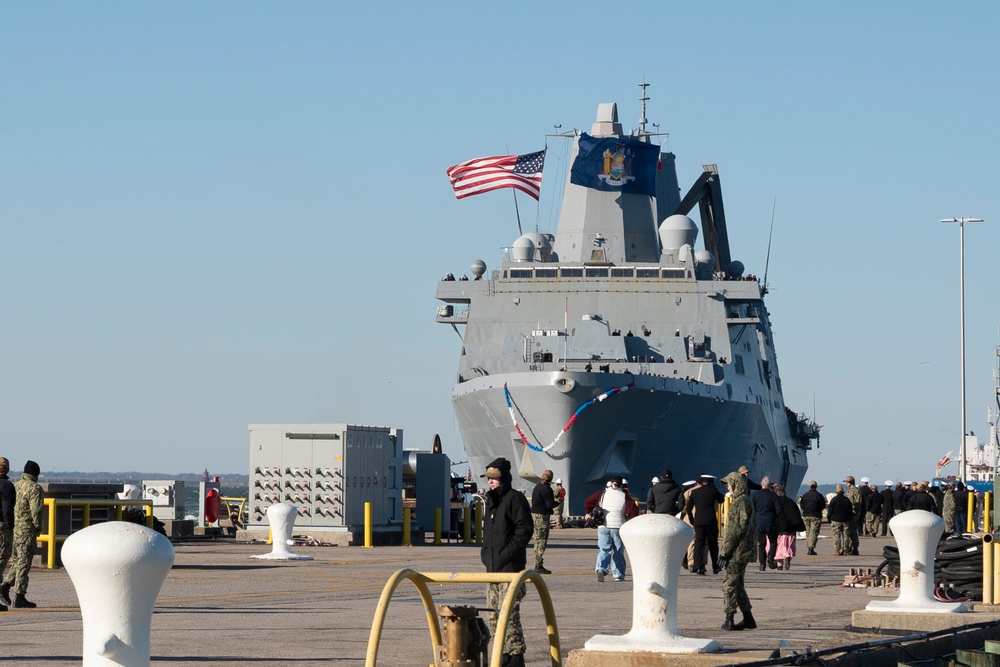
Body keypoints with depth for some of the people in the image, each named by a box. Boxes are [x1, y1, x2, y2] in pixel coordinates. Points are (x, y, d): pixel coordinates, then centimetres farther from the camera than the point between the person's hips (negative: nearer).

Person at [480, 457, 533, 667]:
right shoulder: (492, 500, 18)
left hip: (511, 568, -10)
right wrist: (486, 552, 14)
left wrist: (507, 553, -18)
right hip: (493, 567, 10)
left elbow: (525, 529, -15)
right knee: (493, 615, 12)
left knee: (508, 613, -12)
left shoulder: (515, 498, -9)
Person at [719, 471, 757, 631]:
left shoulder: (740, 502, -16)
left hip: (737, 552, -10)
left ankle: (729, 620, -7)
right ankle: (748, 619, 18)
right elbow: (753, 528, 22)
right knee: (738, 585, 15)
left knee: (729, 584, -6)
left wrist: (725, 552, -18)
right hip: (744, 552, 10)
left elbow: (736, 529, -21)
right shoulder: (747, 501, 16)